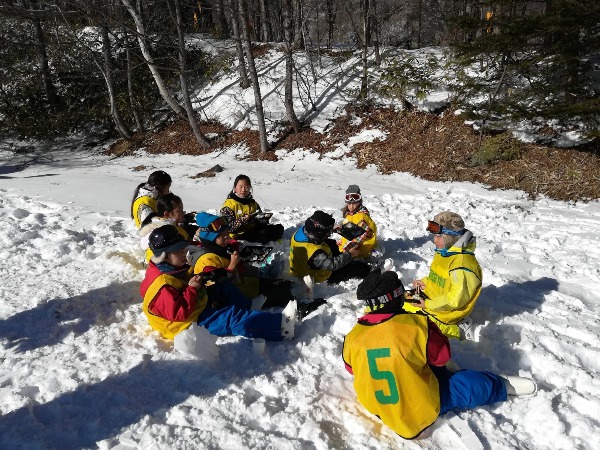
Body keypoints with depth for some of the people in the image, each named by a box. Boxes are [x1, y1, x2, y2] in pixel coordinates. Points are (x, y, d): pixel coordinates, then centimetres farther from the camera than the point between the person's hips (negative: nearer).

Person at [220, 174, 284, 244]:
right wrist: (244, 220, -27)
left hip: (254, 231, 8)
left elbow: (260, 222, 21)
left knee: (279, 227, -6)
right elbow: (230, 227, -13)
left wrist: (264, 219, -3)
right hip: (239, 236, -7)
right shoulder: (229, 205, -4)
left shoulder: (253, 203, 16)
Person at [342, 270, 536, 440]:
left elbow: (350, 368, 3)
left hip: (375, 406, 5)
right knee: (468, 383, 14)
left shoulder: (353, 338, -18)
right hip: (421, 408, -5)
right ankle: (503, 386, 38)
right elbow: (442, 356, -10)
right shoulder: (416, 325, -27)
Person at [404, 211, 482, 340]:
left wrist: (428, 305, -21)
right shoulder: (443, 253, 2)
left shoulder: (462, 264, -28)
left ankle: (457, 330, -5)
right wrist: (425, 282, 1)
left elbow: (455, 300, -27)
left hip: (447, 311, -10)